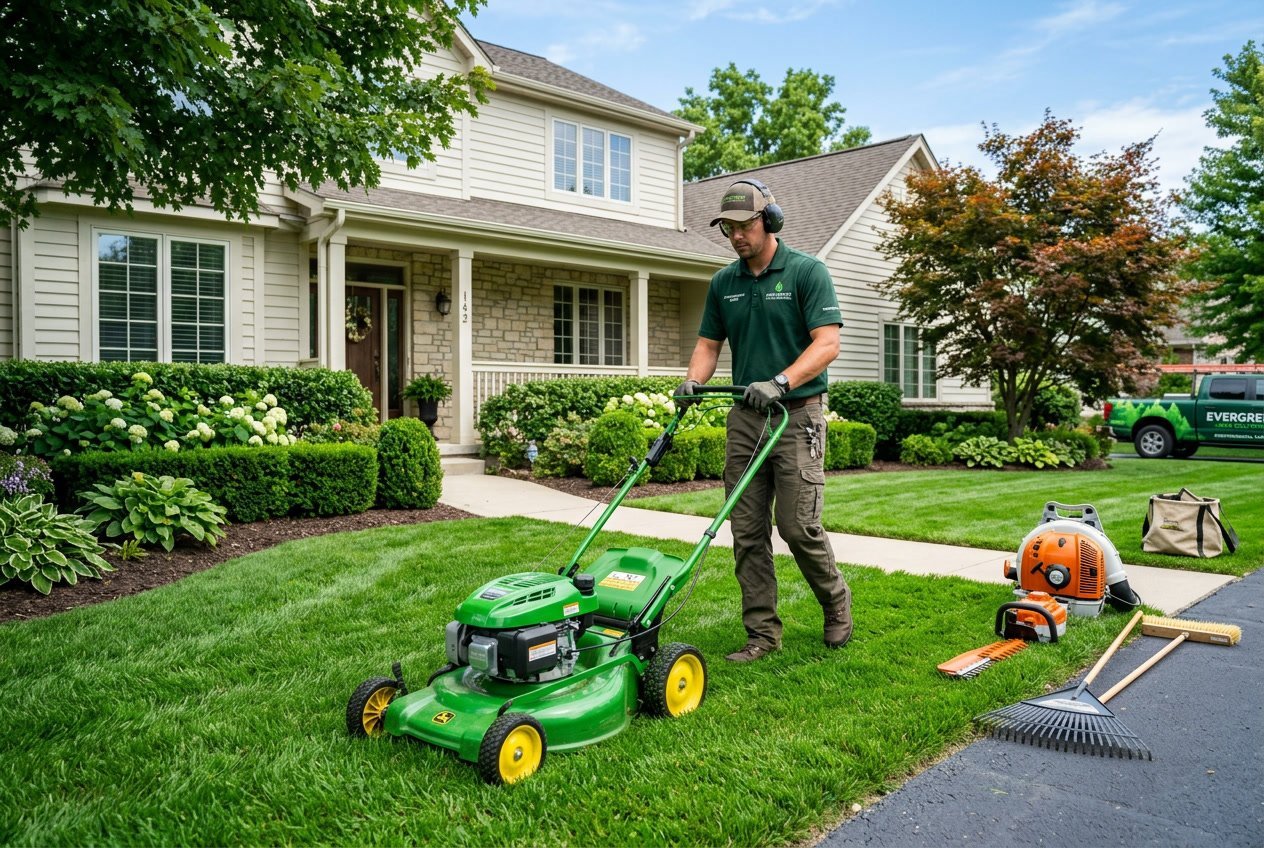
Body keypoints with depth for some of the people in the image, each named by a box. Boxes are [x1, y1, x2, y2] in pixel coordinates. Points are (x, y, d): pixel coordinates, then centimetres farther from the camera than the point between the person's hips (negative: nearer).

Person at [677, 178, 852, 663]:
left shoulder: (807, 272, -5)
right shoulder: (723, 283, 11)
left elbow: (827, 343, -14)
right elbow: (708, 344, 15)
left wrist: (780, 382, -27)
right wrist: (693, 381, -6)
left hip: (797, 414, -5)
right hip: (745, 418, 5)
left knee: (799, 526, -6)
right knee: (747, 532, 4)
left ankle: (836, 602, 23)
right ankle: (762, 634, 14)